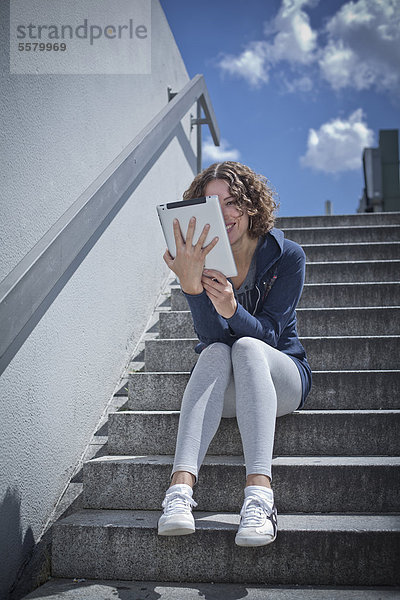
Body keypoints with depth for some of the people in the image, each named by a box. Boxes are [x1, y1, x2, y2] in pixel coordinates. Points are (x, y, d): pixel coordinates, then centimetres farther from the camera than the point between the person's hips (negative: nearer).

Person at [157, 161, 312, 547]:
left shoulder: (287, 256, -7)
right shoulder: (202, 259, -4)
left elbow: (268, 333, -16)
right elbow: (211, 336, -18)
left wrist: (231, 308, -37)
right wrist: (191, 285, -37)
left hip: (282, 377, -1)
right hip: (223, 389, 1)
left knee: (247, 347, -34)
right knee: (216, 353, -32)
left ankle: (259, 494, -50)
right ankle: (180, 487, -48)